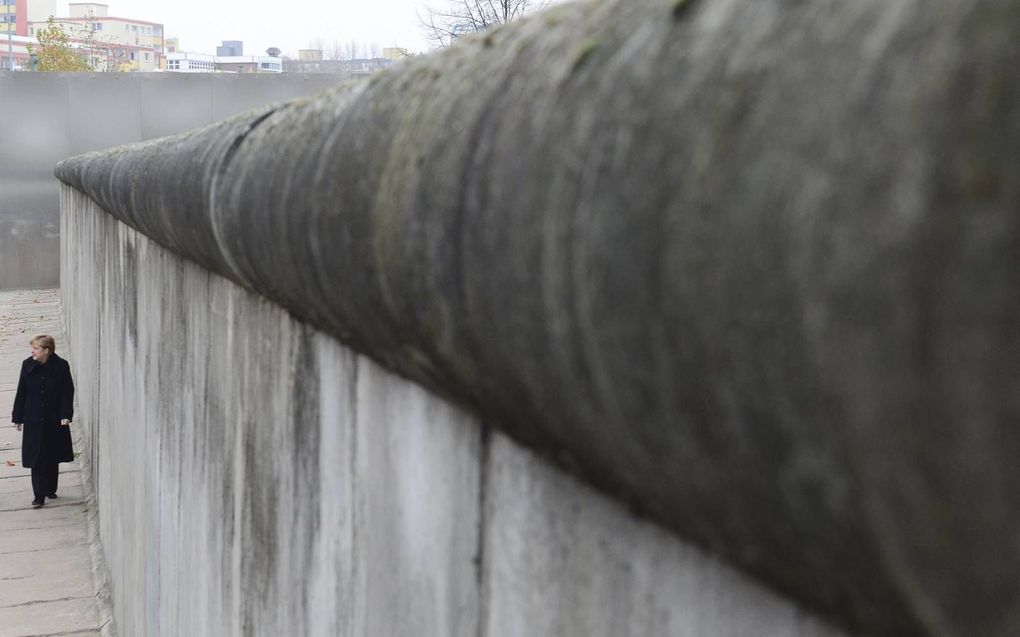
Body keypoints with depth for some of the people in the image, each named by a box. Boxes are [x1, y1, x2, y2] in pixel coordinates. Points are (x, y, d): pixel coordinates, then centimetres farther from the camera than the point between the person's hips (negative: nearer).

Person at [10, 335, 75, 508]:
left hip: (54, 421, -1)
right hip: (33, 421, 1)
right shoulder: (28, 365, -3)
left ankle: (50, 489, 29)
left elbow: (68, 392, -6)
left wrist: (66, 415, -16)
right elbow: (21, 393, 3)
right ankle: (39, 496, 1)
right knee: (36, 459, -3)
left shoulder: (61, 366, -9)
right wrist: (18, 417, 4)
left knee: (52, 458, 12)